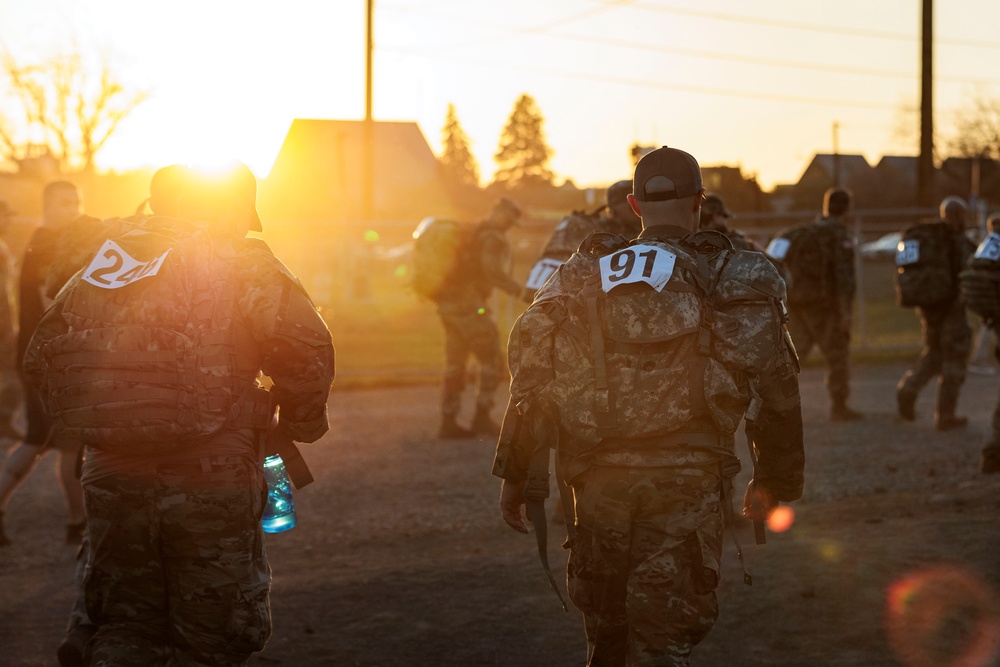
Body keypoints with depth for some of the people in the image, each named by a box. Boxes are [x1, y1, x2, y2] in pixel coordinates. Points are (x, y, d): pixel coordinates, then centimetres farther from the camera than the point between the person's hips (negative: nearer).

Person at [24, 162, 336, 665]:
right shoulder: (245, 264, -3)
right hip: (208, 480, -4)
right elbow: (305, 350, -15)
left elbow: (42, 355, 15)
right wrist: (297, 427, 2)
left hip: (111, 474, 5)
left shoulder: (106, 261, 13)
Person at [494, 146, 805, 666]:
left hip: (598, 479, 3)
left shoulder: (581, 277, 11)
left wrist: (515, 473, 11)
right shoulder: (735, 281, 4)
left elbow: (532, 372, 6)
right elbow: (776, 386, 3)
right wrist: (775, 480, 14)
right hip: (686, 477, -3)